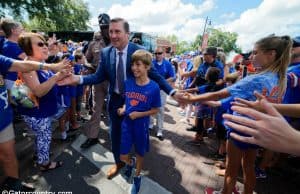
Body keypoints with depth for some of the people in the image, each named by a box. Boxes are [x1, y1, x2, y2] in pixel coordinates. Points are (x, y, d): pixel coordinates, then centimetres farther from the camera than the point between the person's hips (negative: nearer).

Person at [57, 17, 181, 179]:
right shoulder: (105, 52, -6)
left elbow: (153, 75, -15)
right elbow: (99, 76, -4)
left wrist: (173, 92, -22)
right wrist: (78, 79, -20)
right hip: (115, 99, 3)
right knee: (115, 133, 16)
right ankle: (118, 162, 44)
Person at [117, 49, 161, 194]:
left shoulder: (153, 87, -17)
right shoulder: (128, 82, -6)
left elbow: (155, 110, -8)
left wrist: (139, 114, -19)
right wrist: (123, 109, -8)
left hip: (141, 125, -2)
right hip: (127, 123, 3)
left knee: (140, 153, 19)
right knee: (123, 157, 11)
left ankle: (137, 176, 49)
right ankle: (130, 163, 49)